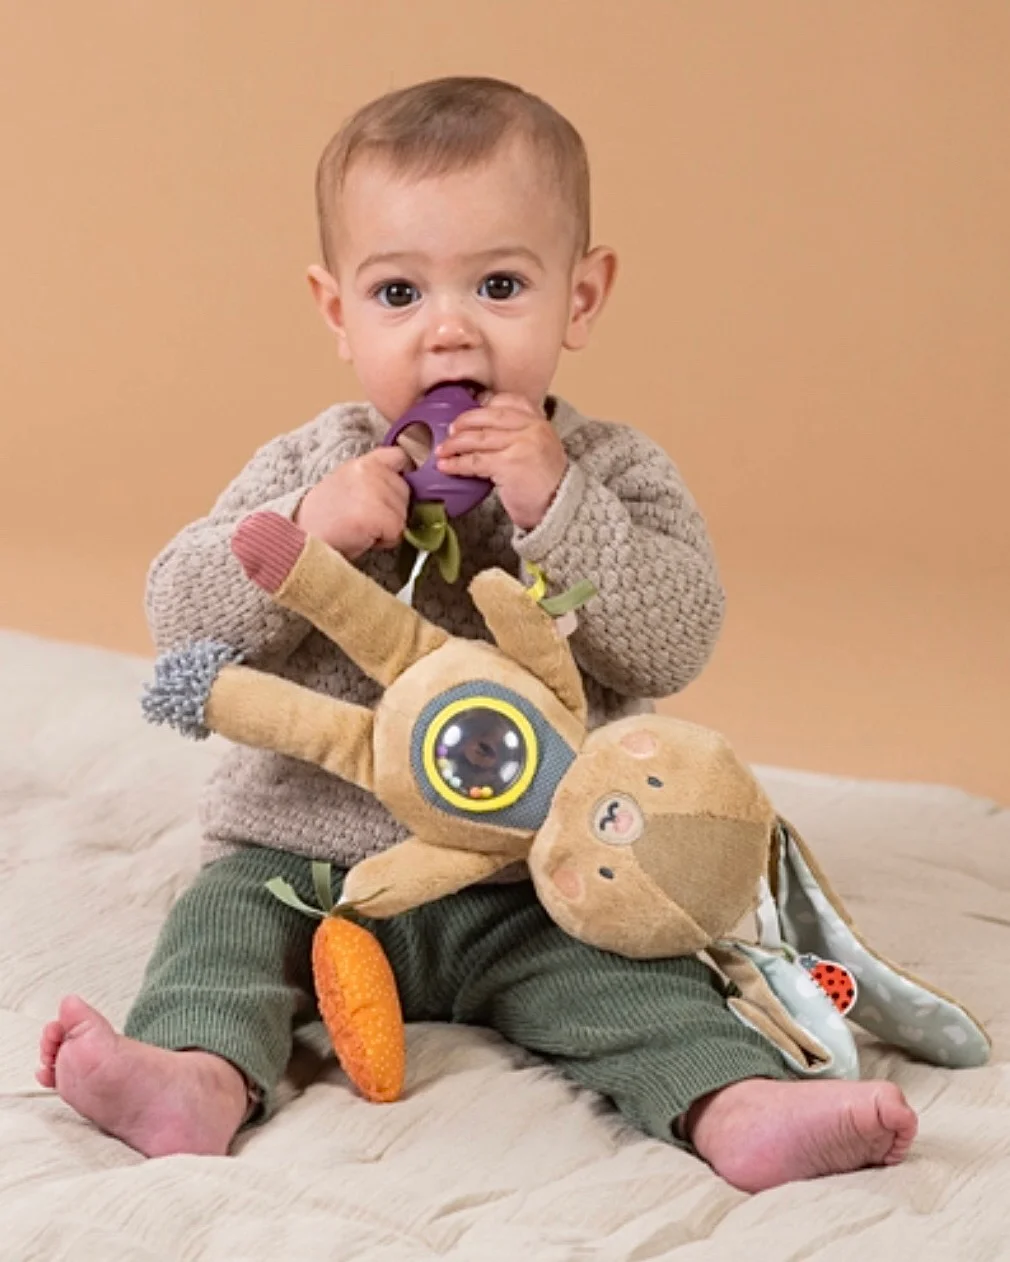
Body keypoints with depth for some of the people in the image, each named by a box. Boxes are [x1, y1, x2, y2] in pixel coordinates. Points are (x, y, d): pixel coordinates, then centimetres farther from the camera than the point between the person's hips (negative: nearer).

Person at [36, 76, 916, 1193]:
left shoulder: (617, 472, -1)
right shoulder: (307, 467, 1)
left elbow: (674, 642, -13)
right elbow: (181, 618, -6)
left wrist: (555, 506, -24)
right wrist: (304, 532, -23)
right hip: (304, 853, 2)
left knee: (628, 966, -22)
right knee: (222, 919, -20)